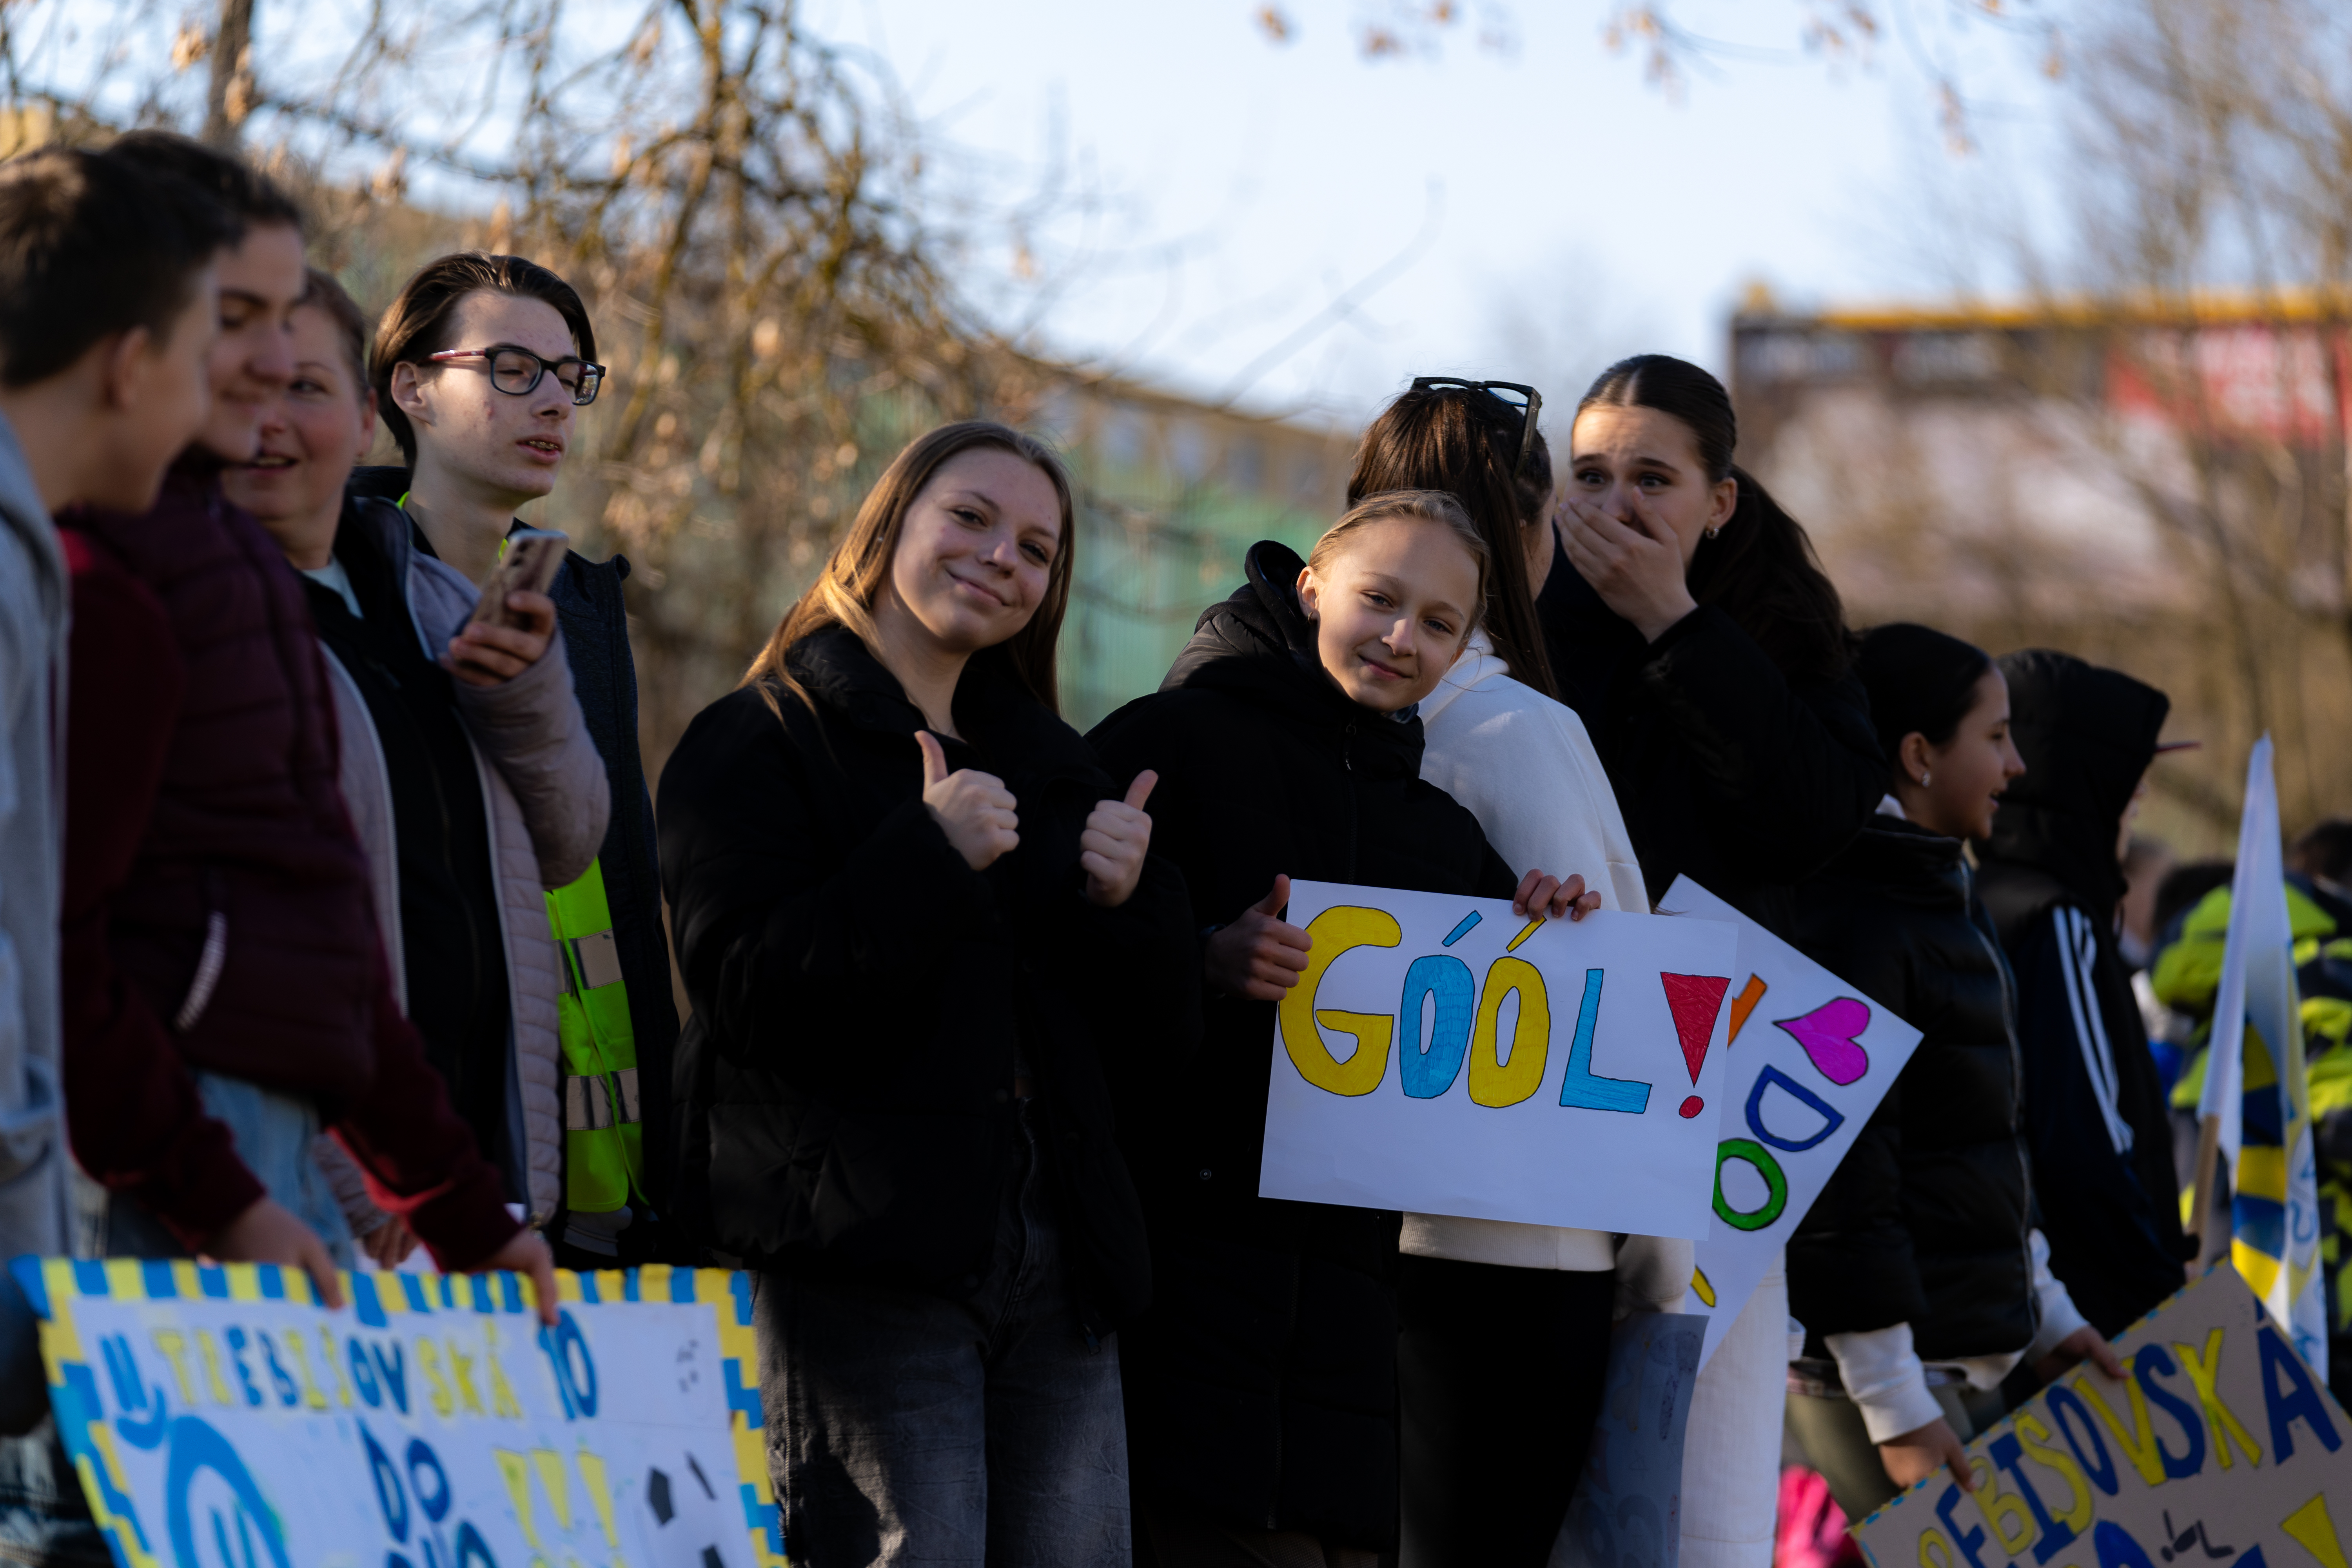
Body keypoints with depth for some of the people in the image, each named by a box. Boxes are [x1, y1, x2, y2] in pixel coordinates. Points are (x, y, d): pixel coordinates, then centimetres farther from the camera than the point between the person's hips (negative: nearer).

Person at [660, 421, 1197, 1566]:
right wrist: (931, 858, -18)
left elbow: (1156, 1030, 19)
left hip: (1058, 1253, 7)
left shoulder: (1049, 761, 22)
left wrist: (1125, 899, -1)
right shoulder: (755, 743, 2)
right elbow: (750, 988, -14)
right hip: (861, 1259, -6)